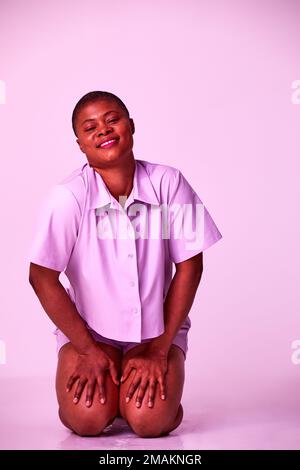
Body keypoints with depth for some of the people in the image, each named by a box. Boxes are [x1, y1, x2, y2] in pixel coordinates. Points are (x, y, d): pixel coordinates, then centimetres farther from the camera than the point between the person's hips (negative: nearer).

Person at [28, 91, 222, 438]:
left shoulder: (168, 183, -13)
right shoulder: (67, 197, -18)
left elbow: (189, 266, -8)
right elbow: (42, 278, -12)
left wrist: (160, 348, -8)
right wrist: (88, 349, -9)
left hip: (158, 328, 1)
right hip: (87, 327, 0)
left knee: (149, 422, -19)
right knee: (88, 420, -20)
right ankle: (103, 386, 15)